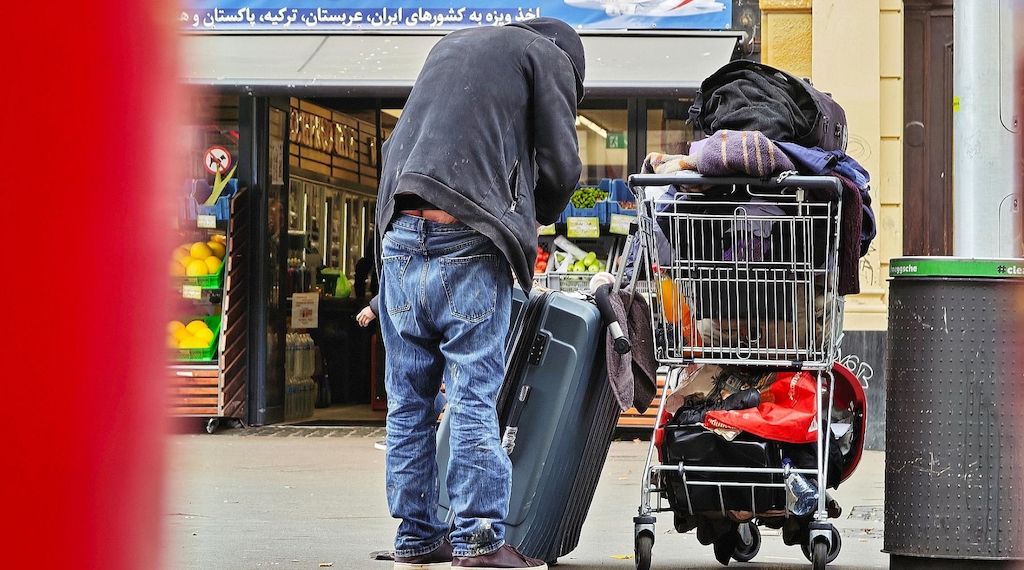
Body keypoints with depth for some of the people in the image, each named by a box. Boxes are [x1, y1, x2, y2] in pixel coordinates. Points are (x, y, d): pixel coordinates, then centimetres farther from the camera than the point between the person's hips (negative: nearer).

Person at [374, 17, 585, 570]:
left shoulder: (448, 45, 28)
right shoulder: (549, 56, 10)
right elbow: (560, 166, 3)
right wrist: (533, 220, 22)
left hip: (400, 236, 5)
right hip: (467, 245, -5)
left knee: (408, 400, 8)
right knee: (474, 397, -5)